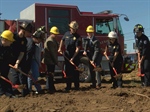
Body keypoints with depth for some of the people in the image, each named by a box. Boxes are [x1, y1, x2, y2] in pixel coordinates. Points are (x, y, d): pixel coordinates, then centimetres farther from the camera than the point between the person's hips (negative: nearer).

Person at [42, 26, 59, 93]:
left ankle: (52, 88, 24)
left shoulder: (54, 40, 17)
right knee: (50, 74, -7)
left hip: (52, 60, 10)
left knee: (51, 74, 16)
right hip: (50, 60, -10)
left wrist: (56, 60, 16)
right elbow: (52, 52, -21)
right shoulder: (50, 41, -18)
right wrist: (56, 60, -17)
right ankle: (49, 88, -3)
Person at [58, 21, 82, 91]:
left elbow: (77, 49, -15)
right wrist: (60, 48, 7)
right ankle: (68, 87, 14)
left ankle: (76, 86, 14)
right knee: (68, 72, 7)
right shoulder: (67, 34, 5)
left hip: (75, 57, -4)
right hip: (67, 56, 4)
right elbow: (62, 40, 23)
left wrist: (73, 58, -22)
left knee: (75, 72, 3)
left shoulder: (78, 37, -9)